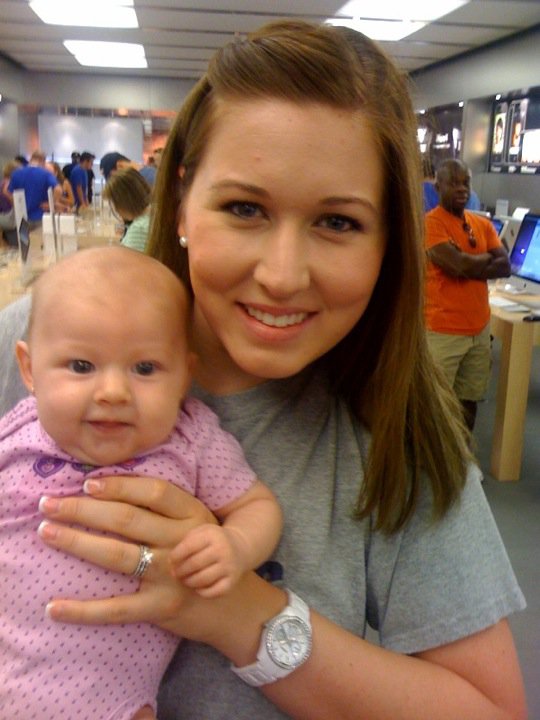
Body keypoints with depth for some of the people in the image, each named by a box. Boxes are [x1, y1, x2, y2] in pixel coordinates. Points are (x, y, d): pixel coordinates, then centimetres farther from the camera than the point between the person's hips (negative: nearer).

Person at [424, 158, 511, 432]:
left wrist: (470, 263, -13)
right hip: (443, 331, -7)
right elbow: (459, 266, -21)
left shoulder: (483, 224, 11)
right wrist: (486, 258, -2)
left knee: (469, 400, 16)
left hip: (479, 329, 7)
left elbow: (505, 266, 1)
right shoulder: (430, 222, -11)